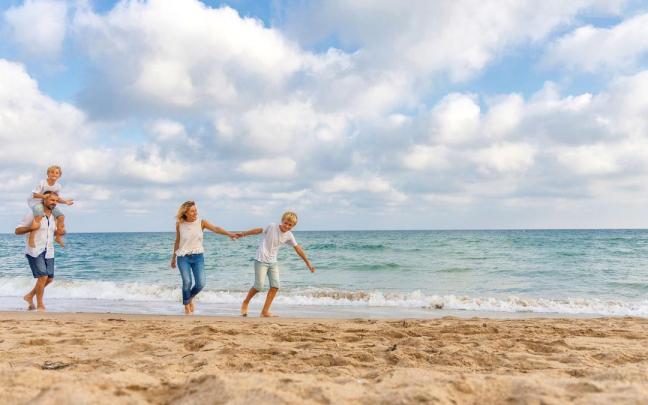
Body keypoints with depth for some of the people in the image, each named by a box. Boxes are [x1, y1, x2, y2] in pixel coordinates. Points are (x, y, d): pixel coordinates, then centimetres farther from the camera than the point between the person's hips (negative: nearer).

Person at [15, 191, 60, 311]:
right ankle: (40, 306, 2)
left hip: (48, 252, 7)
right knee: (43, 277, -13)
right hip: (34, 251, -6)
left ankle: (29, 296, 28)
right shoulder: (33, 215, -9)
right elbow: (17, 231, -7)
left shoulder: (54, 216, 9)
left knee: (50, 278, 7)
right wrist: (31, 228, -25)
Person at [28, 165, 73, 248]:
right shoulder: (42, 183, -17)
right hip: (36, 202, -6)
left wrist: (65, 201, -6)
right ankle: (31, 237, -31)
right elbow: (34, 194, -16)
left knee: (61, 216, -8)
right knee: (39, 216, -36)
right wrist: (44, 196, -33)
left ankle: (58, 237, 7)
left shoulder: (58, 186, -1)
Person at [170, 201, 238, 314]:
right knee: (187, 282, -13)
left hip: (198, 257, 1)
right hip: (183, 257, -1)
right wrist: (173, 258, 16)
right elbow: (177, 242, 9)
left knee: (200, 284, -7)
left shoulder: (201, 222, -5)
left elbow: (215, 229, -21)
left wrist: (229, 233, -38)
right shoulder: (179, 224, -3)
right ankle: (186, 306, 12)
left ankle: (190, 298, 26)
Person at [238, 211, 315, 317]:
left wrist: (308, 263, 11)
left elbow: (298, 249, 7)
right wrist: (243, 234, 8)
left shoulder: (289, 236, 0)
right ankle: (245, 302, 17)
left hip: (273, 262, 5)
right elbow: (258, 230, 1)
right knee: (259, 286, -10)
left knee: (275, 286, -7)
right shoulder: (272, 227, -12)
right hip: (261, 260, -5)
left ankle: (265, 311, 2)